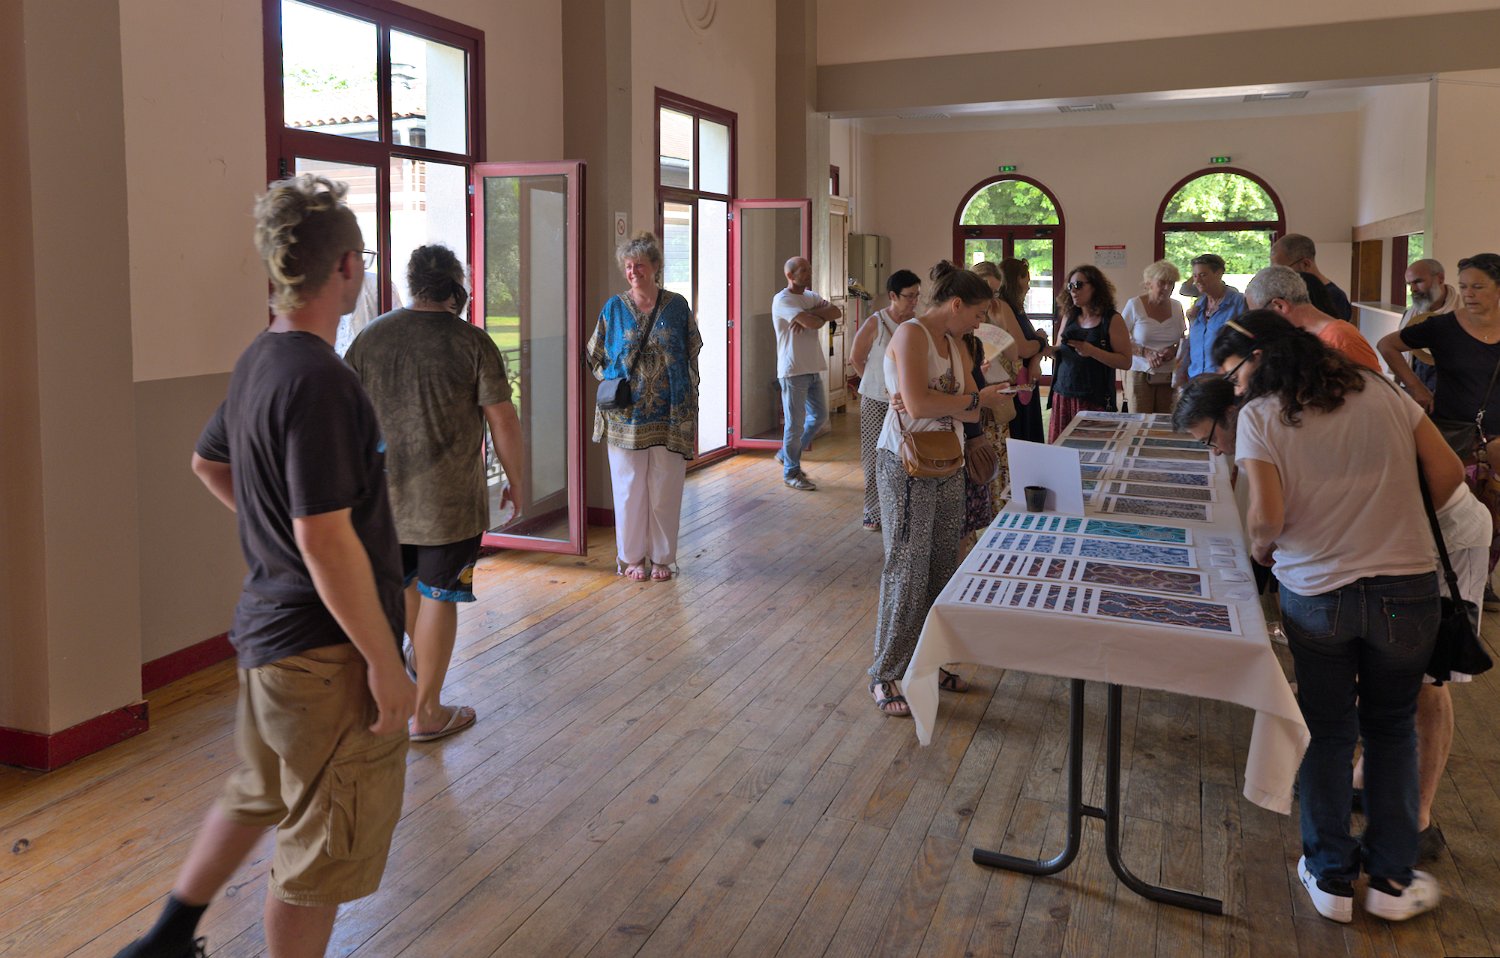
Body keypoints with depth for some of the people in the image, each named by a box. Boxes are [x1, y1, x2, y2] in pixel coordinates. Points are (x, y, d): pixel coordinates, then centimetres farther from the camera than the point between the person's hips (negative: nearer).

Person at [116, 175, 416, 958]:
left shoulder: (259, 360, 6)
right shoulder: (318, 380, -25)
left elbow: (208, 463, 22)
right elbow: (327, 541, -27)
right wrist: (384, 663, -21)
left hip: (268, 626, 10)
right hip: (326, 651, -10)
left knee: (258, 794, 29)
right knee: (323, 848, 7)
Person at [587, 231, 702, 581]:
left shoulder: (677, 306, 2)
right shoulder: (614, 308, 3)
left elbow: (691, 362, 5)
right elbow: (595, 358, 13)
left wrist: (692, 418, 1)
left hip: (670, 417, 0)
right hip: (626, 417, 0)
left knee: (665, 490, 6)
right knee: (629, 489, 6)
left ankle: (662, 557, 20)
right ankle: (632, 556, 20)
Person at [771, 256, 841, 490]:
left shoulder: (811, 297, 13)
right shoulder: (783, 300, -13)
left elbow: (836, 312, -3)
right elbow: (812, 323, -24)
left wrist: (810, 315, -16)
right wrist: (822, 315, -2)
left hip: (814, 369, 8)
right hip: (793, 371, -8)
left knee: (819, 417, 15)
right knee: (795, 423, -1)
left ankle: (787, 454, 31)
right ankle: (791, 472, 12)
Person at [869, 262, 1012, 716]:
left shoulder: (956, 345, 14)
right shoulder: (911, 334, -12)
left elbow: (972, 413, 4)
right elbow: (919, 406, -24)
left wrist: (932, 403, -15)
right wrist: (975, 397, -11)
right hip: (907, 465, -8)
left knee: (942, 567, 12)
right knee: (907, 569, -3)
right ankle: (887, 674, 8)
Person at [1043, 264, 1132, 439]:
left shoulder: (1112, 320, -4)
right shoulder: (1069, 317, 10)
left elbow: (1125, 362, -8)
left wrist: (1092, 351, -19)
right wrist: (1048, 349, -3)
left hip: (1094, 399, -4)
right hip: (1062, 395, 4)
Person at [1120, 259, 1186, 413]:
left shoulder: (1176, 307, 8)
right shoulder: (1134, 305, -3)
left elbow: (1184, 340, 18)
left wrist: (1174, 350, -5)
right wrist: (1145, 352, -17)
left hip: (1169, 376, 3)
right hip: (1140, 373, -3)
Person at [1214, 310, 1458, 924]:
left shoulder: (1259, 415, -7)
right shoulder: (1379, 392, 4)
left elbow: (1267, 515, -16)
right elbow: (1448, 472, 4)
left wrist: (1259, 547, 5)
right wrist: (1401, 527, 17)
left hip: (1315, 592, -2)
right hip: (1407, 589, 3)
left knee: (1327, 733, 15)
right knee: (1392, 728, 19)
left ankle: (1331, 878, 24)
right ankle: (1391, 879, 25)